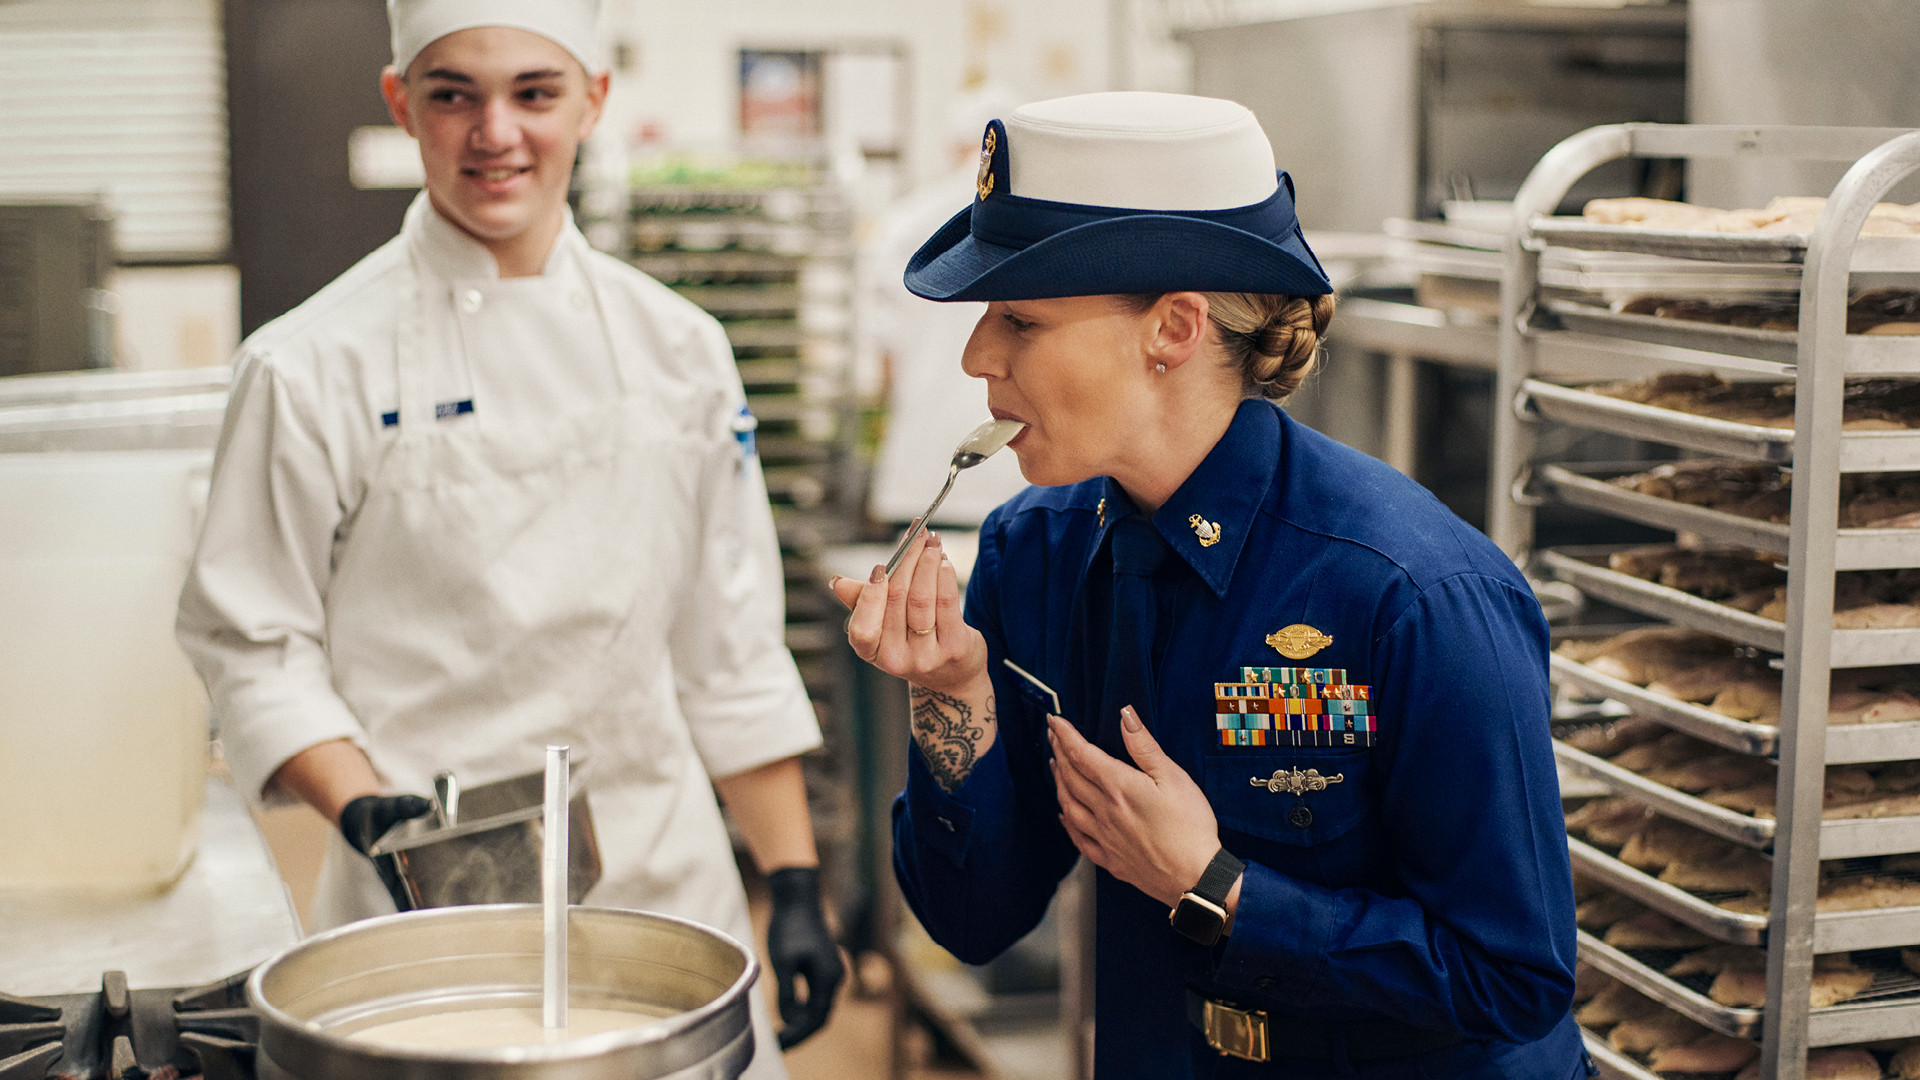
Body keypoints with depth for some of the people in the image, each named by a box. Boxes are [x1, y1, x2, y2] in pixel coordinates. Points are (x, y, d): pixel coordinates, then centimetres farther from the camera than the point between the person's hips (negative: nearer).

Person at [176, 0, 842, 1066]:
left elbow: (732, 649, 7)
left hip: (668, 886, 3)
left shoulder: (678, 346, 5)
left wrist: (795, 887, 5)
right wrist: (366, 809, -18)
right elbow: (250, 645, -3)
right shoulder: (311, 366, -6)